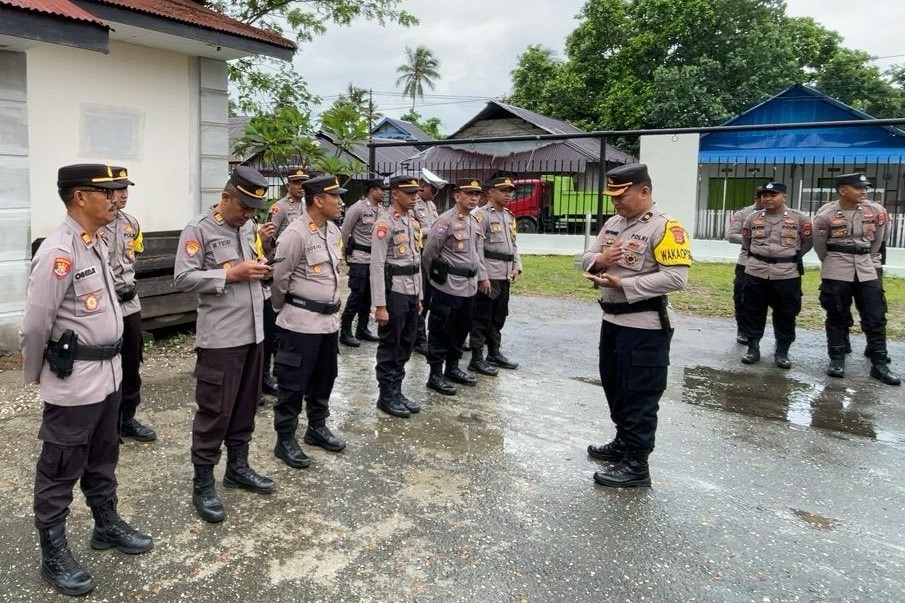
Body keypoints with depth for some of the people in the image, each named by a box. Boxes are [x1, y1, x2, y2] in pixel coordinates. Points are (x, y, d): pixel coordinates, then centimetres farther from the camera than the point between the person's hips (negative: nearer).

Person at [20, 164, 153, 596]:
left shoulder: (98, 244, 8)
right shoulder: (58, 252, -21)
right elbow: (34, 325, -17)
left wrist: (108, 361, 17)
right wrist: (36, 375, -3)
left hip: (108, 372, 8)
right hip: (74, 381, -8)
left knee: (102, 460, 22)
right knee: (60, 471, 8)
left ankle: (107, 526, 39)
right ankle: (53, 555, 23)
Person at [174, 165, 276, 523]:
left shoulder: (248, 228, 13)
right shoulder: (198, 230, -9)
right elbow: (183, 278, -16)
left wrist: (261, 269, 2)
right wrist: (232, 273, -19)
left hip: (253, 332, 7)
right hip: (220, 337, -7)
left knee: (245, 405, 16)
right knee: (214, 411, 0)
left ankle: (237, 467, 32)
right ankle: (202, 485, 13)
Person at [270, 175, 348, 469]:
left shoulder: (334, 230, 8)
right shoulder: (295, 234, -18)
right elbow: (279, 278, -11)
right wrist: (282, 310, 3)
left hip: (329, 318, 8)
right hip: (301, 321, -8)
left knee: (324, 378, 18)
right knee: (293, 382, 3)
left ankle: (317, 427, 36)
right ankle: (285, 439, 16)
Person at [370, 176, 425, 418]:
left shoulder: (414, 222, 12)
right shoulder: (385, 223, -13)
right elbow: (376, 265, -16)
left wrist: (419, 296, 15)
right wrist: (380, 305, -18)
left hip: (412, 292, 8)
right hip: (394, 292, -8)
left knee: (405, 345, 14)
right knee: (389, 346, 4)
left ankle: (397, 391, 26)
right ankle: (386, 396, 17)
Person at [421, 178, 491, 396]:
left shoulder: (475, 222, 12)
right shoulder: (445, 221, -13)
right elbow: (429, 254, -8)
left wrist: (482, 276, 14)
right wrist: (439, 275, 3)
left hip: (469, 286, 8)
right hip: (448, 286, -8)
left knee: (461, 329, 17)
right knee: (441, 331, 0)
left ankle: (452, 368, 32)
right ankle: (435, 375, 9)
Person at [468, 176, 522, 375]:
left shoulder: (509, 216, 17)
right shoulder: (482, 215, -10)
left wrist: (516, 266, 8)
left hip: (504, 275, 8)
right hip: (487, 275, -8)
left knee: (499, 317, 16)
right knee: (481, 317, -2)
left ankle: (494, 353, 27)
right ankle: (476, 358, 4)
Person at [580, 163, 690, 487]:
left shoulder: (665, 228, -16)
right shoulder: (613, 224, 11)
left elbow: (676, 278, -24)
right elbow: (587, 258, 14)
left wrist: (623, 284, -24)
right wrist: (598, 261, -11)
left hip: (644, 327, -9)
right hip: (612, 320, 9)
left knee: (639, 395, -1)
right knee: (615, 387, 20)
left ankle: (636, 464, 9)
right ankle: (623, 442, 37)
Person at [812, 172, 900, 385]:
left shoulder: (876, 210, -2)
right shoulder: (826, 214, -12)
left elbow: (877, 239, 13)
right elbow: (819, 245, 1)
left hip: (866, 270, 3)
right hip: (836, 272, -3)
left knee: (875, 317, 2)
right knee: (837, 317, 5)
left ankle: (879, 364, 9)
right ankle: (837, 360, 16)